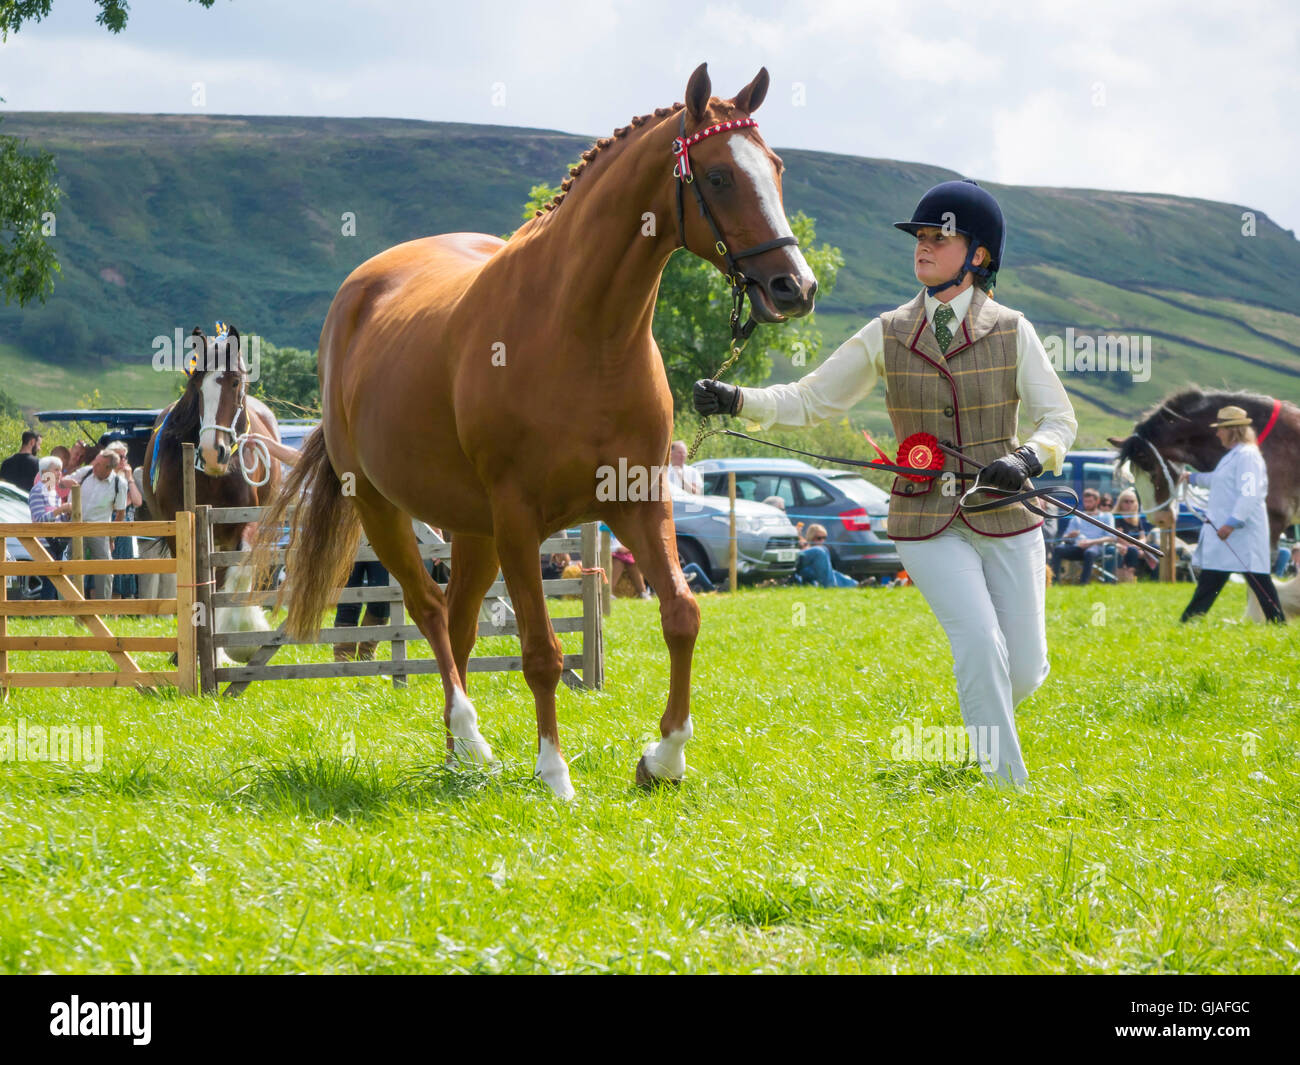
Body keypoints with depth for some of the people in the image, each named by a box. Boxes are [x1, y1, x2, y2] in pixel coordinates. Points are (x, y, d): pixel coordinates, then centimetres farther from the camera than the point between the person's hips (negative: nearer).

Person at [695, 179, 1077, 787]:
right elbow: (809, 401, 2)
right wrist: (736, 401, -14)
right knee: (981, 645, -17)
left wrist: (1027, 461, -22)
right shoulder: (888, 337, 2)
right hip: (928, 522, -1)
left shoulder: (1011, 332, 0)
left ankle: (984, 712, 37)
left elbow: (1059, 419, 0)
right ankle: (1008, 783, -3)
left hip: (1006, 517, 1)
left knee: (1025, 666, 1)